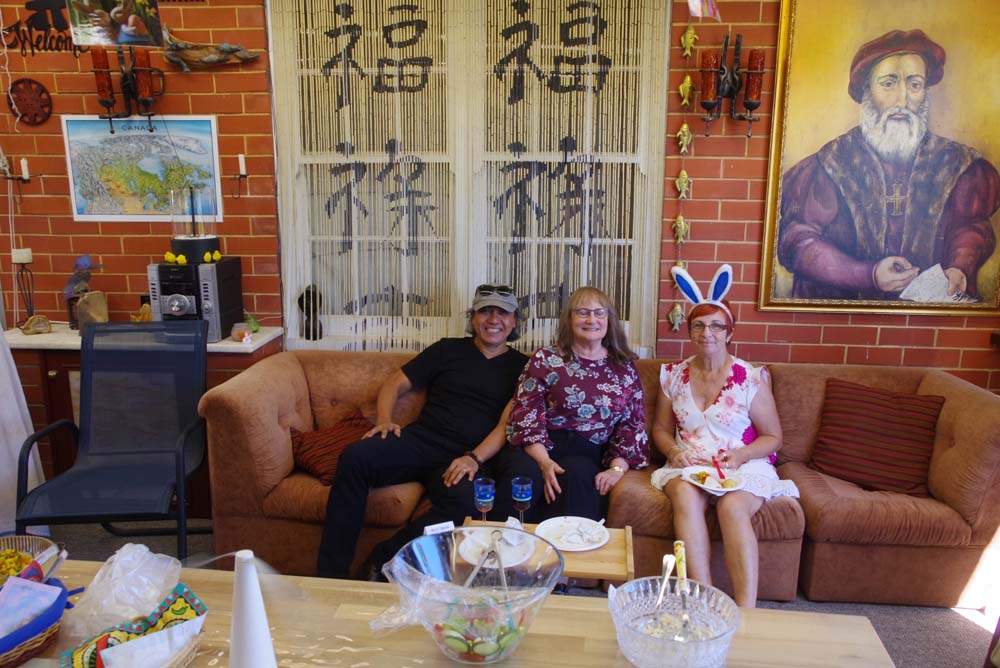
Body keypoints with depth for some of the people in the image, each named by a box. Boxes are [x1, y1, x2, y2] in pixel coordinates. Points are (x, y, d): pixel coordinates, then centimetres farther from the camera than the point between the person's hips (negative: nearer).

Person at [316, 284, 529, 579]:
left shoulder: (520, 366, 15)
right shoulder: (448, 350, 19)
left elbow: (508, 422, 3)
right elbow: (394, 384, 19)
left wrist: (475, 458, -13)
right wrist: (384, 420, -1)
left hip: (467, 458, -2)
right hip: (421, 441, 2)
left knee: (464, 501, -37)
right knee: (355, 456, -27)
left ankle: (380, 563, -19)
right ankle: (330, 574, -21)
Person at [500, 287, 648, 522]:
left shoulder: (624, 369, 16)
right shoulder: (545, 359, 8)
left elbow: (633, 425, 12)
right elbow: (526, 415, -1)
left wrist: (617, 469, -5)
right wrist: (545, 462, -15)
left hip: (587, 456, 1)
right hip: (540, 449, -1)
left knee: (578, 474, -35)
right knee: (524, 473, -35)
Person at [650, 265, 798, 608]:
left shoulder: (751, 379, 0)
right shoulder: (673, 376, 9)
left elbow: (773, 437, 5)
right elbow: (661, 428, 18)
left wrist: (740, 456, -14)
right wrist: (673, 451, -5)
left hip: (744, 466, -2)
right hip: (688, 465, 2)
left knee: (733, 506, -34)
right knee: (685, 496, -32)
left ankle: (746, 609, -35)